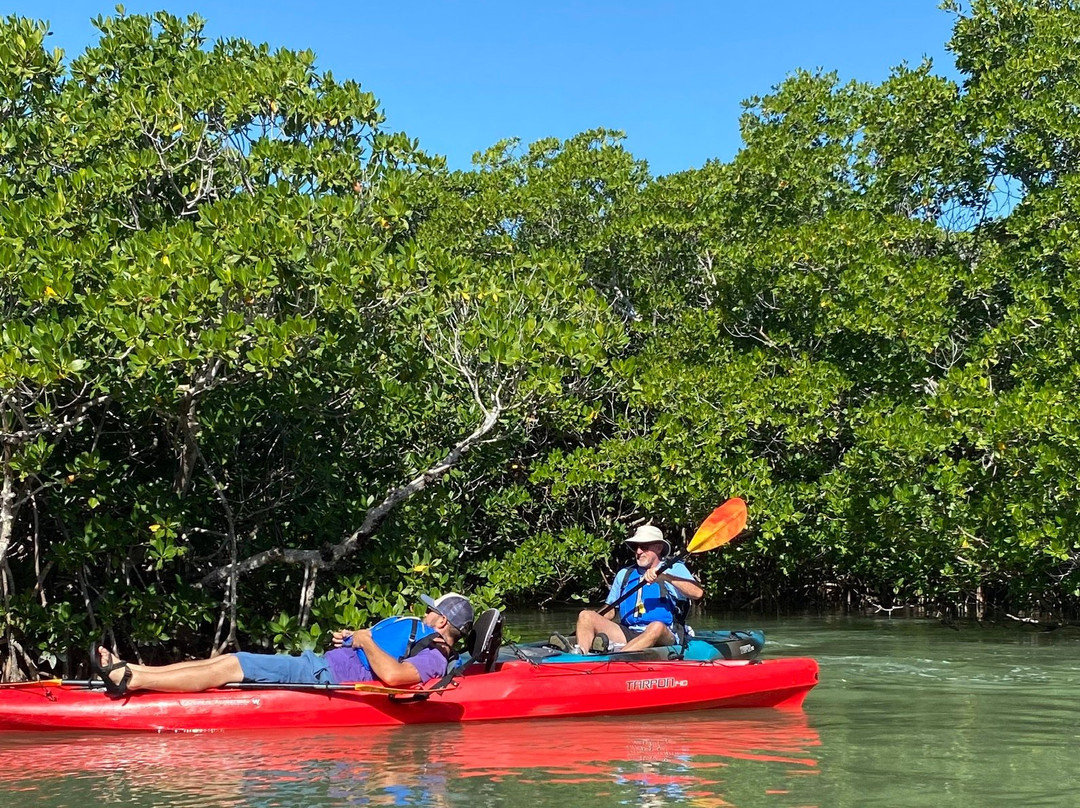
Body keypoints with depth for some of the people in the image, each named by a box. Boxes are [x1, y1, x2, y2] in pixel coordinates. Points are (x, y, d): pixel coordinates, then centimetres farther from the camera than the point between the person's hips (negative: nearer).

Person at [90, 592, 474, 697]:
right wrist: (348, 639, 10)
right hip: (320, 665, 10)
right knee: (227, 661, 0)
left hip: (323, 678, -10)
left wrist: (366, 642, -16)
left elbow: (391, 675, -30)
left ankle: (130, 680, -16)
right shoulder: (418, 631, 22)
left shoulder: (433, 658, -11)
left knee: (230, 666, -15)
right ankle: (127, 671, -2)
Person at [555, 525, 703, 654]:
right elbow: (610, 611, 25)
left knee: (656, 627, -38)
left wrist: (664, 576, -22)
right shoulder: (624, 574, 21)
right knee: (586, 616, -11)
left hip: (665, 637, -5)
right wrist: (595, 621, 3)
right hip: (627, 634, 5)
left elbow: (698, 593, -14)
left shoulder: (674, 569, 6)